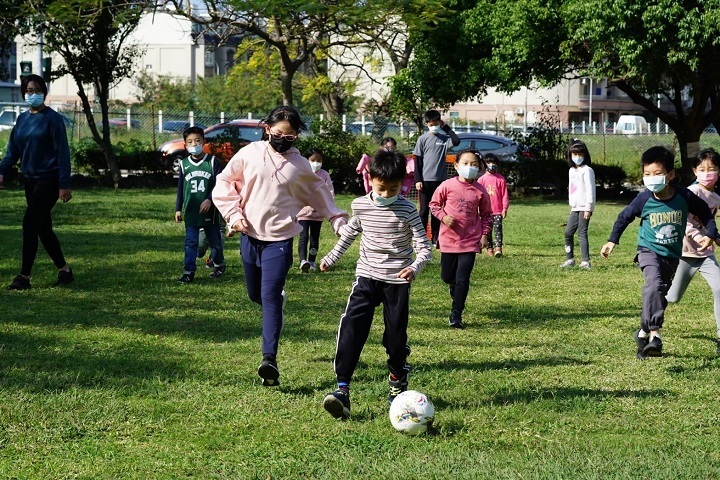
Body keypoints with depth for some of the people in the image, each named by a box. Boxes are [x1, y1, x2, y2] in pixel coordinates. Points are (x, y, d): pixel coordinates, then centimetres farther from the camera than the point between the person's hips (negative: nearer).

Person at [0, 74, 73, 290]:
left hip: (49, 181, -7)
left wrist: (64, 185, -15)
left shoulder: (52, 118, -9)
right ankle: (64, 271, 22)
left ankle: (24, 276, -10)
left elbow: (62, 152, -12)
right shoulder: (22, 119, 10)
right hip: (30, 181, 7)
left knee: (30, 223, -13)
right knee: (43, 228, 10)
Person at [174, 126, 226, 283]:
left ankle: (219, 265, 32)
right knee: (191, 242, 0)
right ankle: (189, 271, 2)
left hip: (210, 210, -1)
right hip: (190, 211, 1)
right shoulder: (184, 164, 4)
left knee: (214, 240, 12)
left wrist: (209, 200, -19)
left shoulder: (212, 161, -4)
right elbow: (180, 188, 9)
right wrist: (178, 209, 7)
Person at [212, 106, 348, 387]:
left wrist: (339, 221, 8)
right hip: (250, 235, 3)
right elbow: (224, 184, 8)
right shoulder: (249, 154, 1)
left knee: (270, 296, -15)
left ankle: (270, 360, -20)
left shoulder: (300, 166, 1)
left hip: (280, 239, -3)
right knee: (255, 295, 15)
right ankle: (279, 300, 52)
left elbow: (320, 195, 14)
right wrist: (234, 215, -2)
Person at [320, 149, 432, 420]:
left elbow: (425, 247, -12)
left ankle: (398, 384, 31)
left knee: (396, 336, 5)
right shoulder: (360, 206, -1)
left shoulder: (407, 211, -11)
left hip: (397, 281, -2)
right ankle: (342, 390, -21)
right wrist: (332, 257, 24)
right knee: (352, 327, -15)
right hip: (367, 276, 2)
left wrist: (415, 267, -31)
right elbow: (350, 233, 19)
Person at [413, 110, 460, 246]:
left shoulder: (444, 138, 3)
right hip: (425, 180, -1)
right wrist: (418, 180, -6)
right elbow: (417, 161, 0)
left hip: (440, 179, 1)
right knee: (424, 210, 3)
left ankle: (435, 238, 13)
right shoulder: (423, 139, 0)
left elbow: (456, 141, -18)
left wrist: (446, 127, -11)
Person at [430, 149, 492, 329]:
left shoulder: (480, 190, -4)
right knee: (447, 276, 14)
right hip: (449, 238, 1)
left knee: (463, 279, -6)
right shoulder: (447, 186, -8)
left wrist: (484, 234, 1)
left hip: (470, 241, -1)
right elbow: (434, 204, 3)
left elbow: (486, 214, 7)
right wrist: (443, 216, -14)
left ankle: (456, 314, 0)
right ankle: (455, 287, 48)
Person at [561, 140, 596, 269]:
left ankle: (586, 261, -9)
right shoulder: (572, 170, 16)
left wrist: (588, 208, -16)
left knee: (582, 233, -10)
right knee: (568, 233, 8)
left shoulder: (587, 170, -9)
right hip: (575, 208, 8)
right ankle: (570, 259, 17)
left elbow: (590, 190, -13)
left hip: (584, 208, -8)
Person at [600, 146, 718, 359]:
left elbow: (705, 213, 7)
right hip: (649, 251, -3)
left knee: (661, 296, 11)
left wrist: (710, 234, -3)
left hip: (672, 256, 3)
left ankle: (643, 333, 30)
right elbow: (624, 217, 5)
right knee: (654, 284, -30)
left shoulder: (684, 197, -11)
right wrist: (612, 240, 4)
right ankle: (654, 334, -36)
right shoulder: (644, 199, -13)